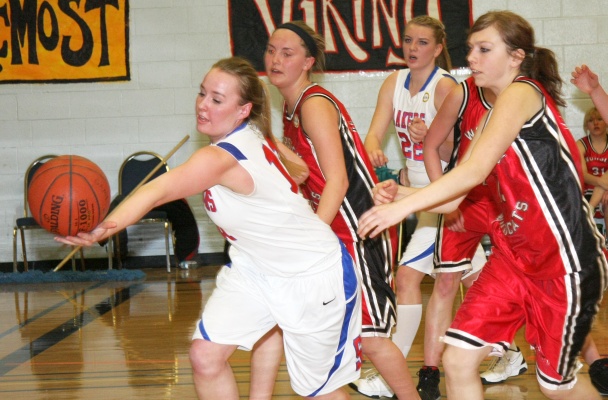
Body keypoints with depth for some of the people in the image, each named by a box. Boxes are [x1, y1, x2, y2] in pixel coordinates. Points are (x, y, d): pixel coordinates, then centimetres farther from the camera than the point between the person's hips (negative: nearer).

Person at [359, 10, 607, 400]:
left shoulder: (522, 92, -12)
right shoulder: (491, 118, 15)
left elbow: (475, 171, -23)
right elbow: (453, 200, 7)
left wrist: (403, 206, -24)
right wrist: (400, 193, -9)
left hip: (566, 259, -8)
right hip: (515, 255, 8)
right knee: (458, 361, -2)